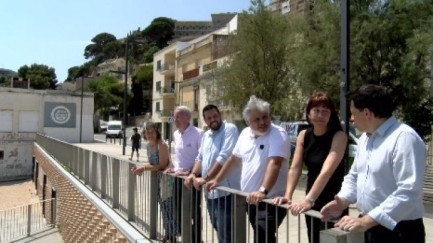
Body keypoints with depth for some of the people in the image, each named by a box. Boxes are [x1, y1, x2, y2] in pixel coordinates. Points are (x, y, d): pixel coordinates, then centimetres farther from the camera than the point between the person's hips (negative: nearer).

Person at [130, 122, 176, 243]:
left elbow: (162, 165, -24)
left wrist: (144, 168, -23)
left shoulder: (162, 145, -20)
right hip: (158, 180, 9)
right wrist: (141, 168, -4)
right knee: (164, 209, 17)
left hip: (168, 180, -9)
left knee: (169, 209, -1)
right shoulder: (148, 146, 5)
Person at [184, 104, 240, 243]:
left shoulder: (230, 129, -12)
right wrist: (194, 174, 0)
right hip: (210, 191, 8)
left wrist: (205, 179, -19)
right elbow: (200, 157, 20)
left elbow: (224, 157, -22)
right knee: (218, 229, 20)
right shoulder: (206, 135, 15)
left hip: (226, 191, -8)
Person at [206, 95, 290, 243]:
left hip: (270, 202, -7)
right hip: (250, 200, 7)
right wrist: (217, 180, 20)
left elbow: (274, 163, -27)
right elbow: (234, 159, 19)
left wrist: (263, 191, -39)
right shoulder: (245, 133, 8)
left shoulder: (278, 135, -14)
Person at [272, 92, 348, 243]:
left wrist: (308, 200, -37)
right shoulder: (303, 135, 0)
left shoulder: (339, 136, -17)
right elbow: (295, 168, -5)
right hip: (312, 202, 5)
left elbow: (327, 171, -28)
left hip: (332, 202, -5)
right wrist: (288, 195, -18)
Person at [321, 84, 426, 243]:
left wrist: (365, 221, -27)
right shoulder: (365, 138, 8)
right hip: (368, 228, 7)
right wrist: (342, 202, -2)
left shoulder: (405, 138, -19)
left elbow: (408, 192, -26)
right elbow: (354, 176, 17)